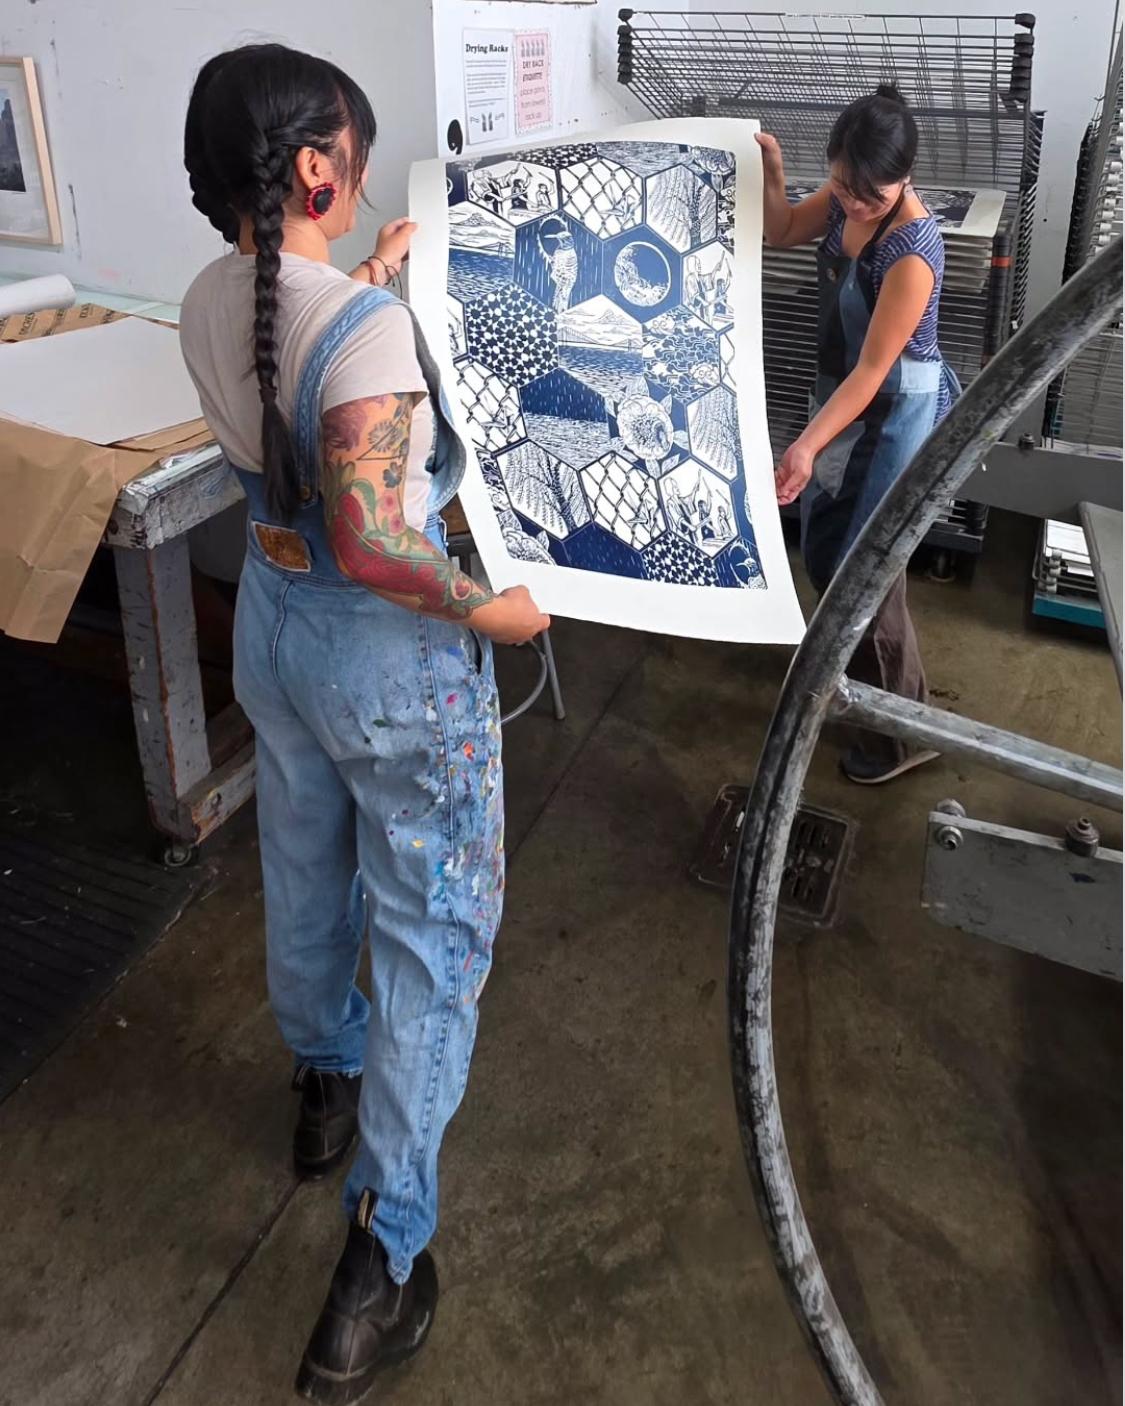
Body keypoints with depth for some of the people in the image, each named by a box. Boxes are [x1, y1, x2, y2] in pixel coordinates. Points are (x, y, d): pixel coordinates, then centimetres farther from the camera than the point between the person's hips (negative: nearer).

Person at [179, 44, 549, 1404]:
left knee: (305, 872, 26)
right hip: (392, 653, -8)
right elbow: (375, 541, -33)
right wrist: (491, 608, -18)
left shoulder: (208, 302, -2)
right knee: (432, 933, 6)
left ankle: (325, 1082, 52)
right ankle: (376, 1268, 12)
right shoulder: (370, 325, -27)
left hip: (272, 622, 8)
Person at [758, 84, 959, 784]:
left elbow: (873, 371, -28)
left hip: (899, 410, -8)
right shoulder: (849, 199, -6)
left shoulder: (912, 252, -30)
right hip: (844, 389, 8)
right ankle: (856, 658, 45)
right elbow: (785, 231, 13)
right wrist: (770, 169, -5)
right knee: (824, 546, 19)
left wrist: (808, 445, -34)